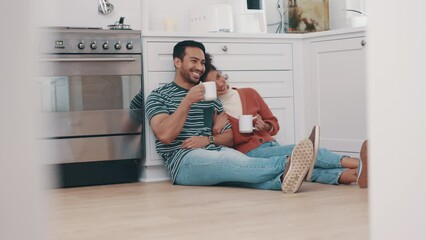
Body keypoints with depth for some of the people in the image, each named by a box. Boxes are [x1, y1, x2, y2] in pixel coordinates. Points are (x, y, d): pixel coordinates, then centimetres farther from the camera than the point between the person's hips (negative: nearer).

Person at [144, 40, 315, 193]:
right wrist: (188, 101, -13)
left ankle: (282, 178, -63)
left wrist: (209, 139, -4)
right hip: (184, 160, -5)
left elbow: (229, 137, 18)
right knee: (233, 162, -36)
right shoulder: (159, 96, 7)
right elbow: (165, 135, -10)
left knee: (240, 163, -33)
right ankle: (286, 164, -61)